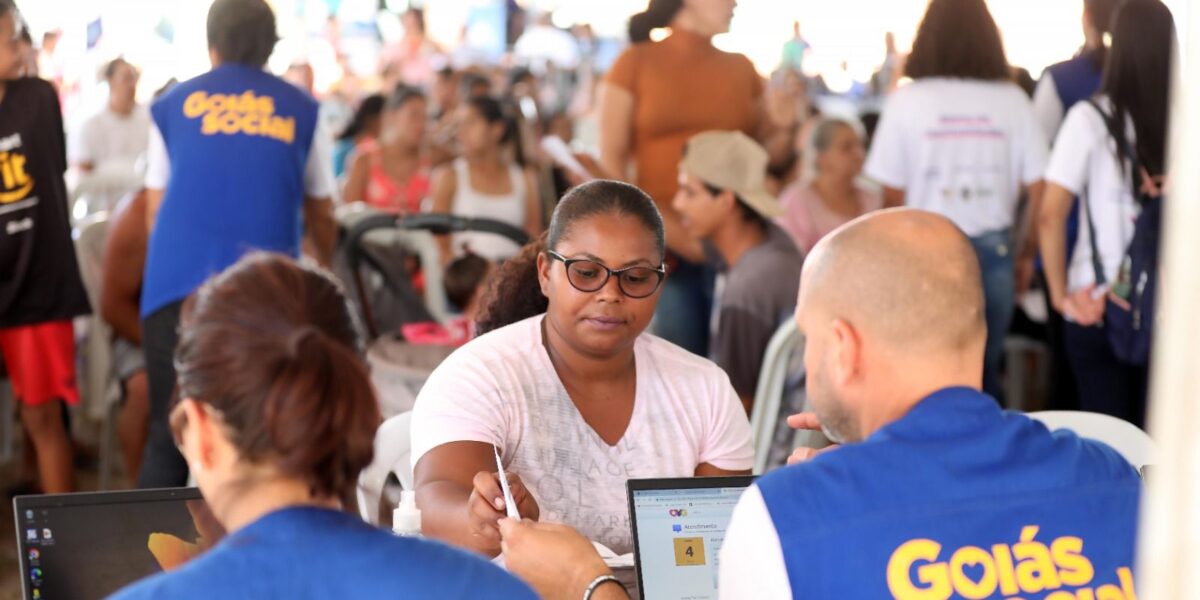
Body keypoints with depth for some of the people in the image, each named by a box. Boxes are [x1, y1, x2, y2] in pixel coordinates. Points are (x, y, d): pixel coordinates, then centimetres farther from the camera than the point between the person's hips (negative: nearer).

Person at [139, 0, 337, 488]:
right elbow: (320, 215, 22)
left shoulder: (174, 104, 14)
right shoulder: (300, 110, 13)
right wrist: (324, 268, 40)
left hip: (177, 284, 1)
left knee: (168, 434, 5)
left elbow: (154, 213, 18)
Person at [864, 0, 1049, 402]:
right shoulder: (1012, 101, 1)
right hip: (993, 252, 2)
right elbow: (1038, 190, 2)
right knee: (984, 378, 13)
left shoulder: (907, 101, -5)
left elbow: (892, 197, -5)